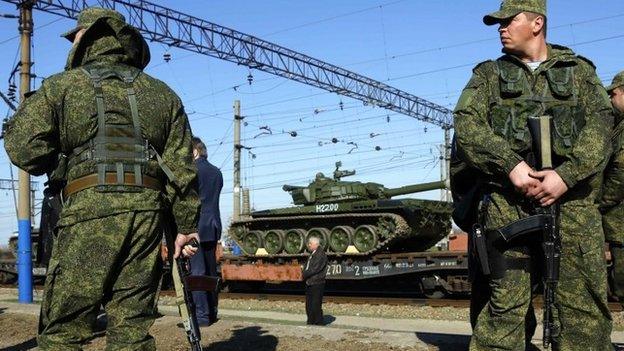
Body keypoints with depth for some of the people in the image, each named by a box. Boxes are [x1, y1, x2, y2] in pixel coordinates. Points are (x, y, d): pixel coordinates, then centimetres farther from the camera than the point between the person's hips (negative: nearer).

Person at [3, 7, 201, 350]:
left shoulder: (61, 86, 8)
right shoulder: (162, 94, 17)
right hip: (147, 209, 4)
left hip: (89, 206, -3)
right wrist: (187, 226, 13)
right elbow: (182, 166, 10)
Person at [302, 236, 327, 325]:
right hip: (309, 283, 9)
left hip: (317, 284, -9)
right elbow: (306, 268, 19)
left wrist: (306, 274, -7)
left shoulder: (321, 255, -11)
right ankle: (310, 322, 19)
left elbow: (315, 269, -18)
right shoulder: (311, 255, 19)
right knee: (308, 305, 11)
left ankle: (319, 323, 0)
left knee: (316, 305, -8)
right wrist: (305, 274, -1)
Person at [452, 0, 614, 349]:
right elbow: (466, 125, 3)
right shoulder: (489, 74, 18)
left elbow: (601, 124, 2)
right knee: (506, 301, -2)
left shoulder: (580, 70, 17)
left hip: (571, 198, 1)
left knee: (584, 303, -1)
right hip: (508, 200, 0)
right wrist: (510, 164, -12)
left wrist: (567, 173, -14)